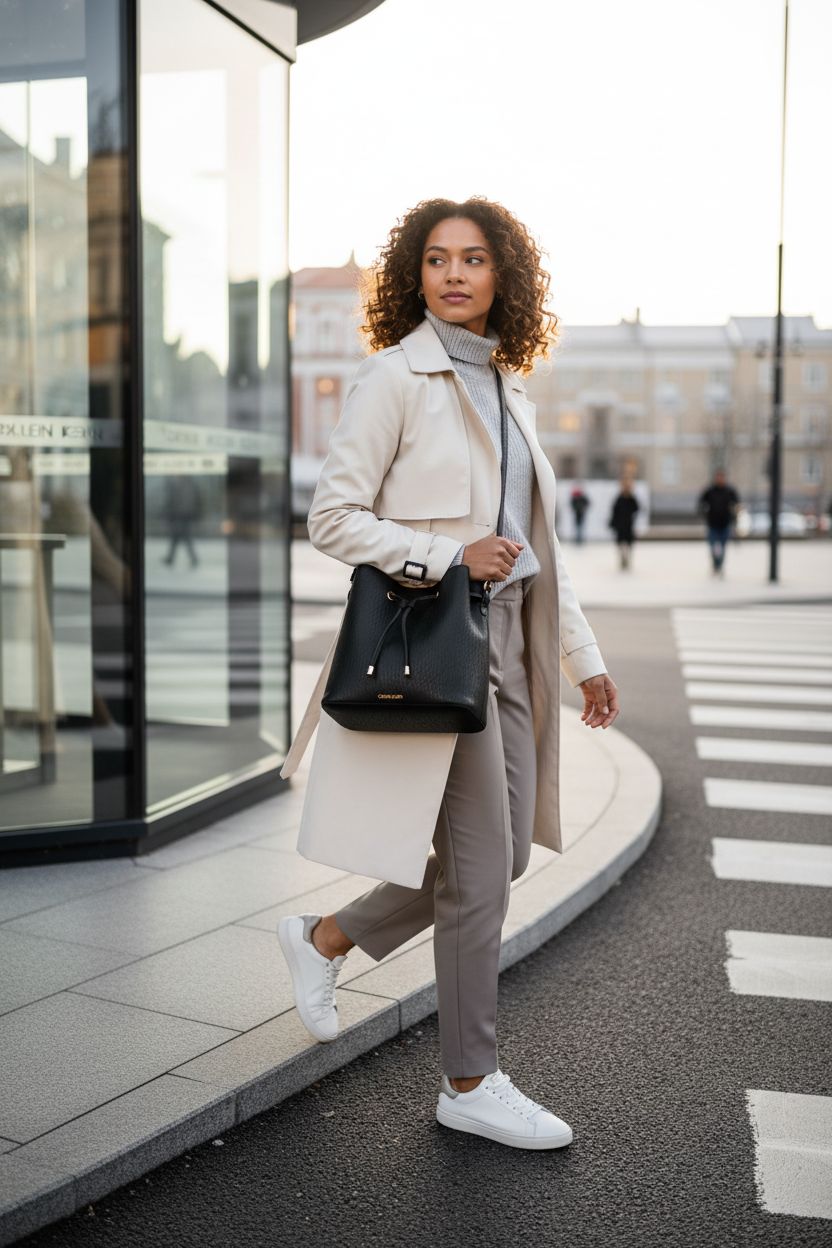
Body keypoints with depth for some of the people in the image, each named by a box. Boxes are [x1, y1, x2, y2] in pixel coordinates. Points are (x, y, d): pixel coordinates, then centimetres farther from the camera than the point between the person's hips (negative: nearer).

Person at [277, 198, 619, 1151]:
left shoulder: (508, 387, 15)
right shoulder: (393, 377, -7)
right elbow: (331, 518, -11)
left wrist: (582, 657, 16)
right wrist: (450, 557, -19)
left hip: (505, 640, 8)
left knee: (504, 852, 11)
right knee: (480, 866, -3)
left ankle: (324, 938, 30)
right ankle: (469, 1084, 15)